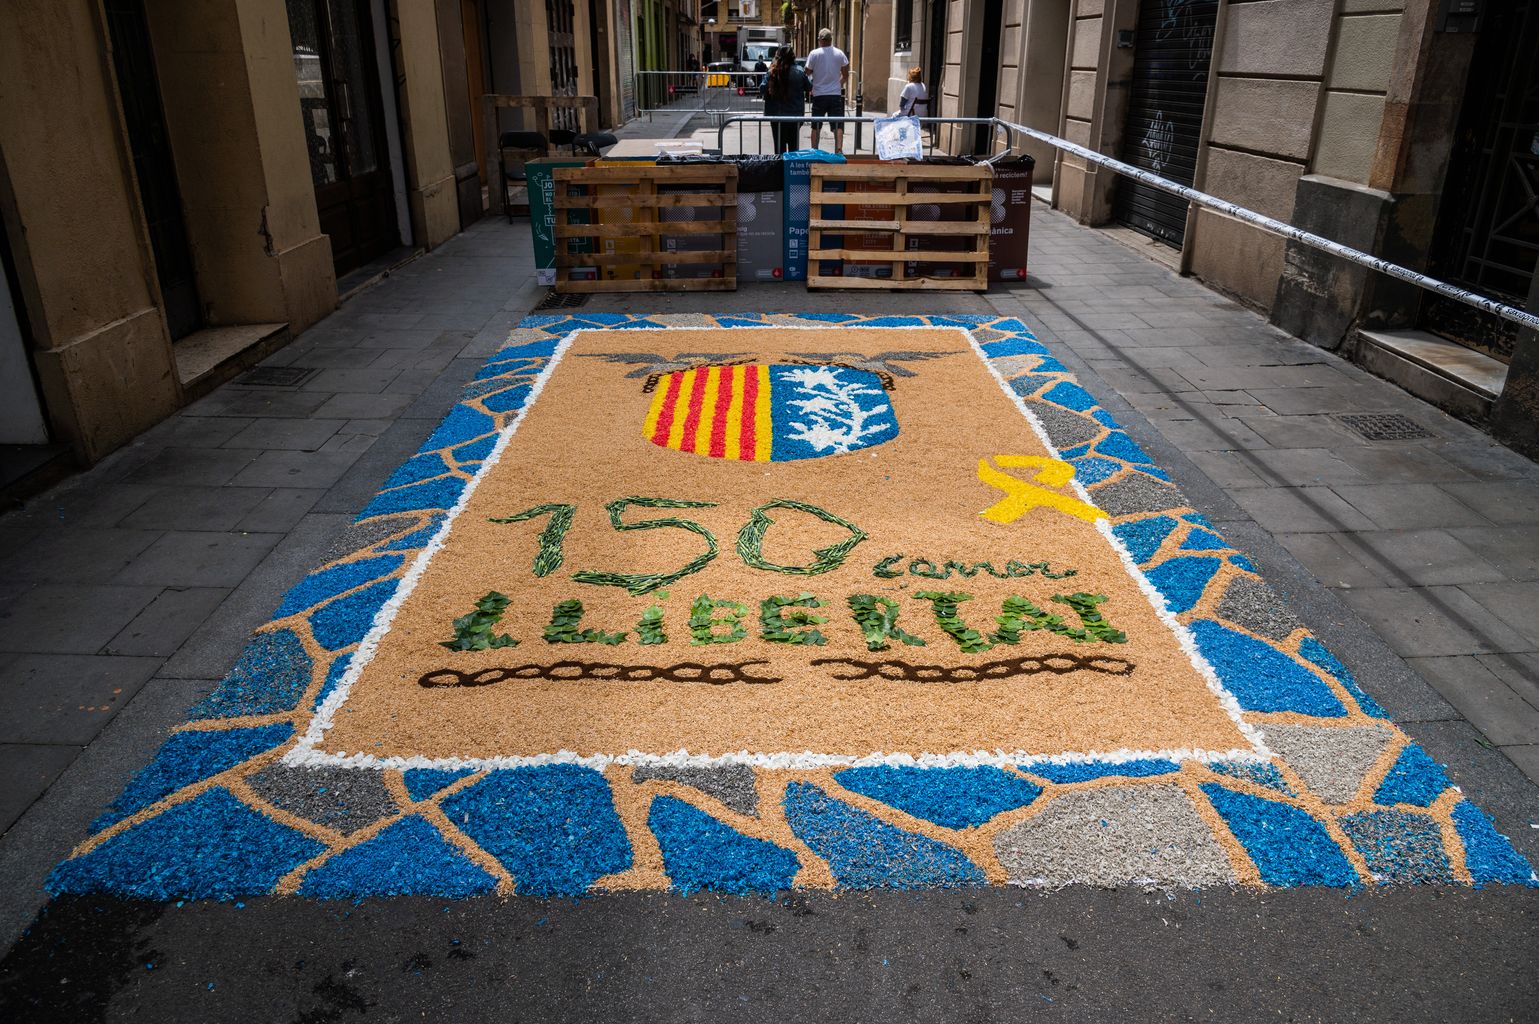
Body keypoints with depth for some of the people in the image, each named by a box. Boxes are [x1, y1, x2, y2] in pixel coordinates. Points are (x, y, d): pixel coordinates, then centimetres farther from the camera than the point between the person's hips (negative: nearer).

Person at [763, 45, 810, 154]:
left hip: (777, 117, 0)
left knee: (780, 148, 7)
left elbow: (763, 90, -5)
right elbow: (809, 88, 6)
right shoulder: (799, 72, -8)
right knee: (794, 146, 13)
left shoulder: (772, 72, -8)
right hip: (796, 116, 0)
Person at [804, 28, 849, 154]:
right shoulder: (840, 54, 2)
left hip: (819, 95, -1)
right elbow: (845, 75, 9)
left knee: (816, 126, 8)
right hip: (836, 94, 1)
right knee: (838, 125, 2)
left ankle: (814, 151, 9)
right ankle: (839, 149, -10)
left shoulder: (814, 54, -5)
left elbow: (808, 72, -1)